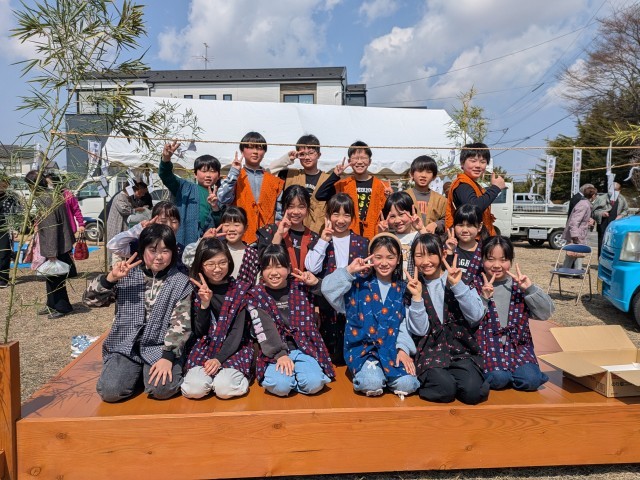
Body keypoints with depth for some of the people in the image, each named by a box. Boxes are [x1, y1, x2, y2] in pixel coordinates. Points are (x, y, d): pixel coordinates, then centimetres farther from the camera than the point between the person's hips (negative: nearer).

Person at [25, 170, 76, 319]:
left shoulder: (45, 200, -21)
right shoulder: (51, 195, 8)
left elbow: (51, 228, -24)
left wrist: (51, 253, -23)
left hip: (55, 246, -10)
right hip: (60, 244, 10)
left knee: (55, 277, 4)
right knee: (51, 275, 20)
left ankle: (62, 307, 17)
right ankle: (52, 305, 33)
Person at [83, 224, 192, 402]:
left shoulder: (181, 283, -2)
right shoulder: (127, 275, 2)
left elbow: (180, 324, -7)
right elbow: (90, 300, 1)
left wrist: (168, 356, -18)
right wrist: (110, 278, -16)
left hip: (160, 347, -1)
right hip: (126, 346, 1)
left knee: (162, 389, -24)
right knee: (110, 391, -20)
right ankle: (135, 372, 13)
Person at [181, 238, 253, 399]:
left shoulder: (240, 290, -2)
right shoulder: (197, 291, 4)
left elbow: (237, 332, -7)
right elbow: (199, 333, 0)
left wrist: (219, 359, -19)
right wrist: (204, 304, -15)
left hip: (234, 349, -1)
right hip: (204, 348, 2)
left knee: (224, 389, -27)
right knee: (194, 389, -25)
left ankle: (234, 374, 4)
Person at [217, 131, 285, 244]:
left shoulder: (274, 181, 10)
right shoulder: (234, 177, 4)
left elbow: (279, 212, 12)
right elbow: (223, 199, -13)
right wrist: (234, 173, -12)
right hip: (241, 237, -2)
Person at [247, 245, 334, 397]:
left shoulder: (302, 287, 7)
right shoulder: (255, 295, 3)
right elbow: (265, 330, -9)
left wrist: (316, 284, -11)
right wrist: (280, 355, -20)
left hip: (305, 347, 1)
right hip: (275, 351, -1)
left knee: (314, 384, -25)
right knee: (280, 386, -28)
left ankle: (295, 374, 6)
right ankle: (284, 375, 5)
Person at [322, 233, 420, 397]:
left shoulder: (403, 290, 10)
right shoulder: (359, 285, 2)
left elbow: (405, 323, 3)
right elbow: (327, 288, -11)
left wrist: (403, 348, -11)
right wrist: (349, 271, -16)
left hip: (392, 349, 2)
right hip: (363, 348, -2)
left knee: (407, 384, -22)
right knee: (372, 383, -29)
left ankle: (385, 373, 7)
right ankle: (365, 372, 4)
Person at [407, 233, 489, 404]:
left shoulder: (460, 278, 5)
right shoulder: (413, 287, 5)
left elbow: (476, 316, -9)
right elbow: (419, 331, -4)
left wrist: (457, 285, -16)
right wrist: (417, 296, -14)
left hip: (462, 348, 1)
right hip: (431, 351, -1)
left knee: (473, 392, -24)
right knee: (445, 390, -28)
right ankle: (430, 378, 2)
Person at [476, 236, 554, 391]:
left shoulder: (519, 285, 9)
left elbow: (545, 313, 0)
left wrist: (530, 288, -11)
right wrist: (483, 299, -21)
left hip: (517, 345, 3)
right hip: (487, 345, -3)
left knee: (531, 380, -20)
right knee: (498, 379, -27)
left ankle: (510, 373, 10)